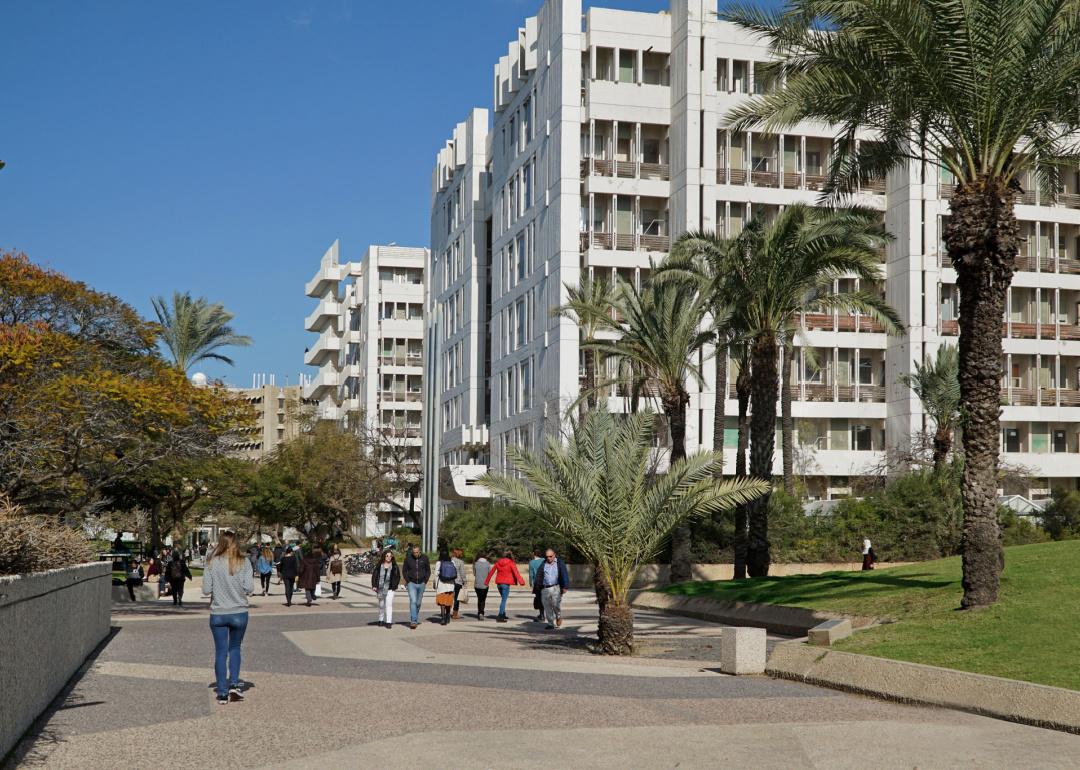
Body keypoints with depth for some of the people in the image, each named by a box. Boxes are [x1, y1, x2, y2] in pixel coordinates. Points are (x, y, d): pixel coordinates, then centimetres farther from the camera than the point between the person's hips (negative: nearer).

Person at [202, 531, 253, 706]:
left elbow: (206, 590, -7)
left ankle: (222, 693, 9)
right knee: (235, 648, 19)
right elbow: (249, 588, -10)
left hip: (218, 614, 0)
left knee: (220, 652, 9)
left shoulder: (212, 562, -5)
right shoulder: (243, 562, -6)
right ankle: (234, 684, 5)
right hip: (239, 613, 0)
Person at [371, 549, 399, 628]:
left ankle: (389, 622, -14)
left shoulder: (394, 566, 0)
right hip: (380, 588, 2)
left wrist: (395, 585, -4)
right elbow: (374, 575, 4)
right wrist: (374, 585, -5)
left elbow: (398, 576, 5)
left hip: (390, 589, -2)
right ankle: (381, 620, 31)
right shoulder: (379, 565, 1)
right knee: (381, 605, 15)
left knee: (389, 604, -13)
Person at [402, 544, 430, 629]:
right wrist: (407, 581, -3)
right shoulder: (408, 558, -4)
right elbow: (404, 570, 7)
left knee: (418, 603, 10)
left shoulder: (424, 558, -1)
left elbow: (428, 570, 9)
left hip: (421, 584, 2)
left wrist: (425, 581, 0)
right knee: (413, 601, -16)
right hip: (411, 583, -2)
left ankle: (416, 620, 26)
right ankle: (413, 621, -19)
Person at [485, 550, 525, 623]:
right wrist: (521, 582, -22)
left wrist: (486, 581, 22)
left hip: (499, 583, 6)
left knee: (503, 599, 22)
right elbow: (516, 573, -16)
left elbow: (491, 572, 14)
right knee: (504, 600, -4)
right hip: (506, 584, -6)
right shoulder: (511, 563, -5)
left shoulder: (498, 562, 10)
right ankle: (500, 616, -11)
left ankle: (503, 615, 27)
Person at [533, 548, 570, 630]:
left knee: (556, 604, -14)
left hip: (556, 588, -3)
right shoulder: (543, 565, 13)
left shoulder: (559, 563, 4)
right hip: (545, 589, 3)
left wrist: (565, 587, -10)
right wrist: (536, 589, 12)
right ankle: (550, 623, 12)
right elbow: (538, 577, 14)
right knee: (547, 607, 3)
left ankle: (558, 616, 16)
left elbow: (565, 575, -1)